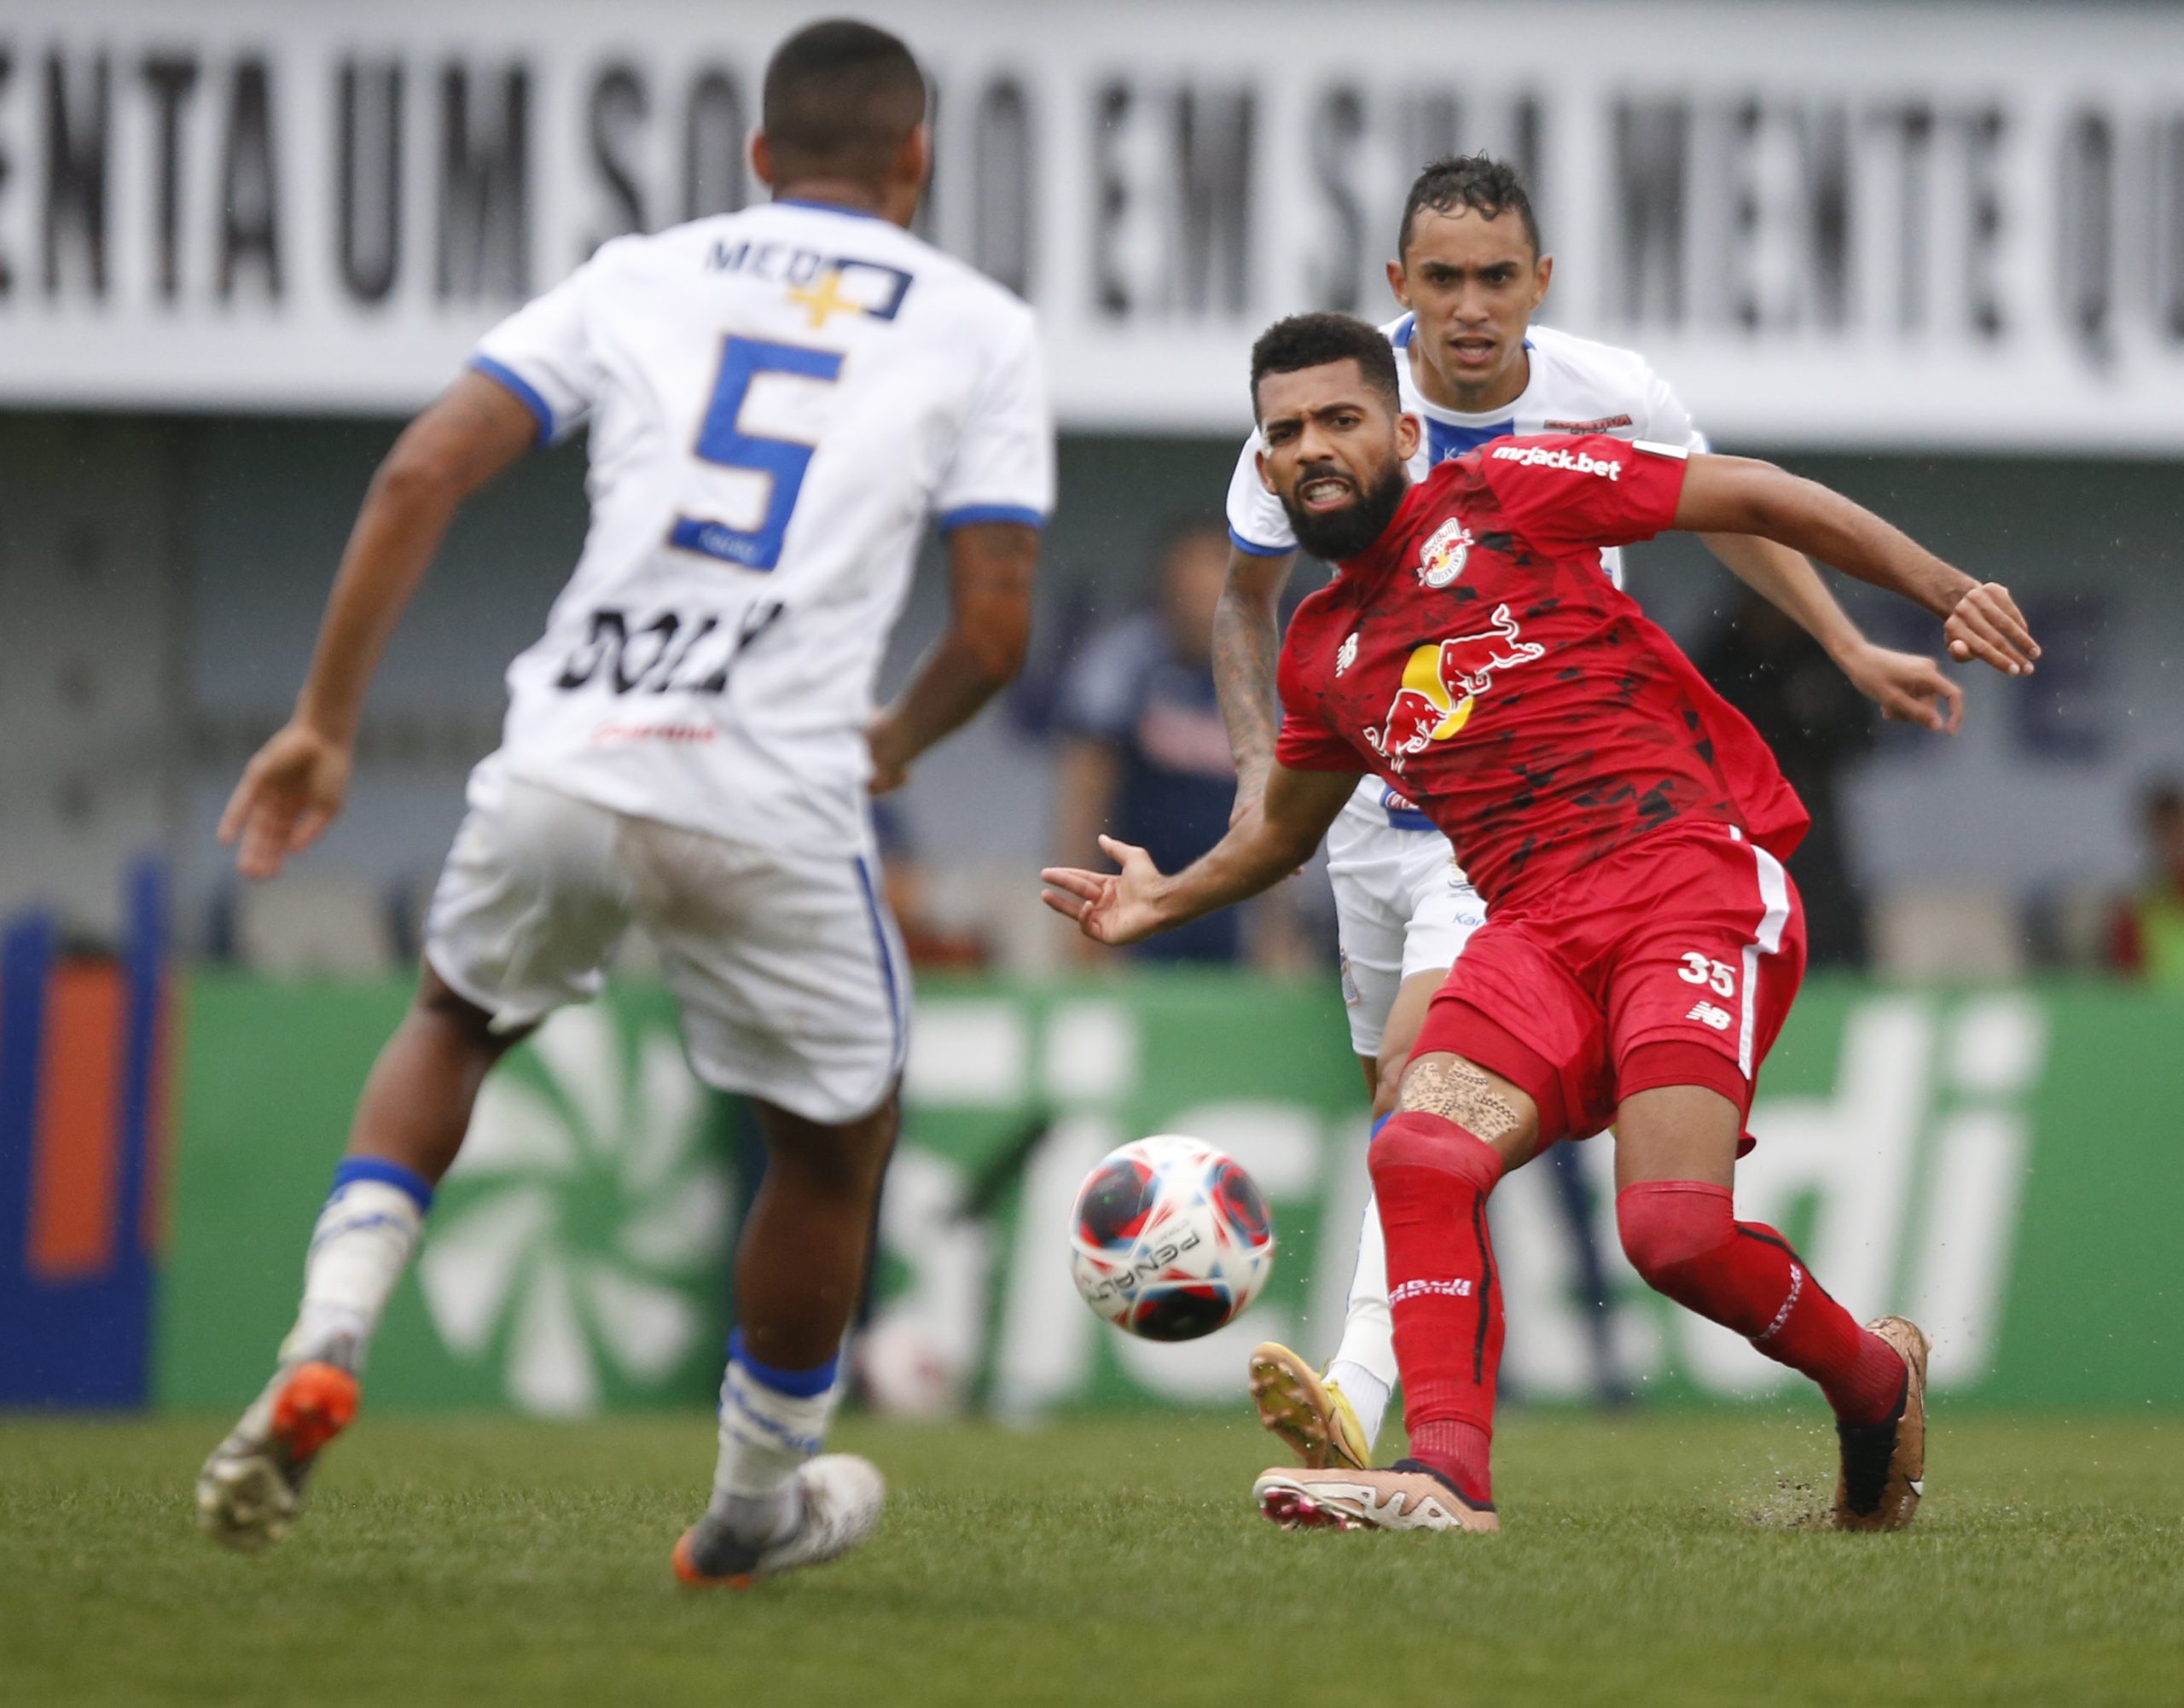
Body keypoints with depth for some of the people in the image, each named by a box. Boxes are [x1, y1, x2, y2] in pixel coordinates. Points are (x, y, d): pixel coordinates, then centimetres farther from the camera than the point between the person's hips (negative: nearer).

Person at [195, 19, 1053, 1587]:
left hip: (565, 767, 2)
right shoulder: (979, 330, 11)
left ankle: (325, 1349, 9)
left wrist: (324, 723, 9)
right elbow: (996, 626, 5)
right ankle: (759, 1505, 36)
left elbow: (422, 474, 5)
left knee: (454, 1025, 30)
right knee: (838, 1137, 23)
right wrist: (901, 740, 27)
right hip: (776, 801, -2)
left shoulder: (636, 280, 16)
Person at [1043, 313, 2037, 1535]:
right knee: (1421, 1157, -24)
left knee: (1675, 1230, -21)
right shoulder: (1325, 653, 21)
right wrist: (1170, 899, 29)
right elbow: (1286, 820, 42)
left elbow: (1754, 498, 7)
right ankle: (1446, 1476, -33)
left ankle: (1876, 1380, 8)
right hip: (1535, 929, 5)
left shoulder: (1503, 492, 5)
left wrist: (1947, 592, 1)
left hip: (1694, 874, -5)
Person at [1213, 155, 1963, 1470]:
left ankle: (1357, 1400, -36)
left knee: (1427, 1066, -24)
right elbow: (1249, 598, 6)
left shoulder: (1612, 398, -12)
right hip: (1379, 802, 4)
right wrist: (1261, 758, -7)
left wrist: (1852, 648, 11)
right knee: (1407, 1112, 9)